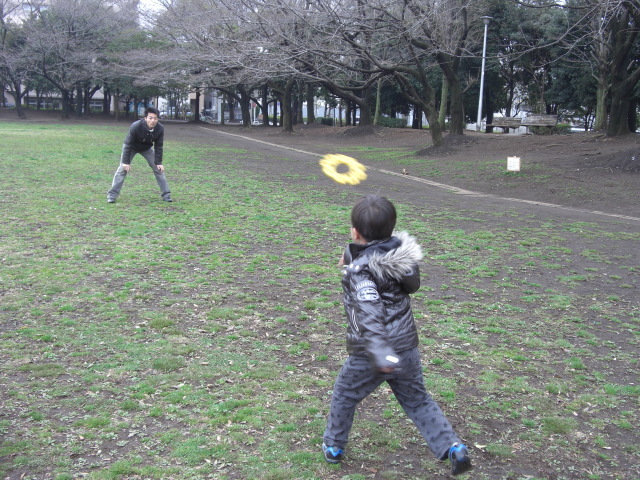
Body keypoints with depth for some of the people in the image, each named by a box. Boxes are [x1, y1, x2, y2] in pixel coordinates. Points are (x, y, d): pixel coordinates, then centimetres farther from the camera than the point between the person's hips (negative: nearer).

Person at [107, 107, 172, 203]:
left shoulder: (160, 129, -28)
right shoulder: (135, 126, -37)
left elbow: (158, 147, -14)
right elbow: (128, 144, -28)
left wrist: (158, 162, -15)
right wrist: (126, 162, -26)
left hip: (147, 148, 3)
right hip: (132, 147, -3)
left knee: (158, 169, -2)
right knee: (123, 169, -10)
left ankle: (166, 195, 7)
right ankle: (112, 195, -4)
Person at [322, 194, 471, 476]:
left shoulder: (359, 270, -20)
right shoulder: (400, 251, 0)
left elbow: (369, 311, -34)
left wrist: (380, 353, -45)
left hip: (369, 355, -5)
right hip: (407, 346, 6)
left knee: (345, 395, 20)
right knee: (417, 400, 20)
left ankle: (333, 447, 36)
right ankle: (453, 448, 9)